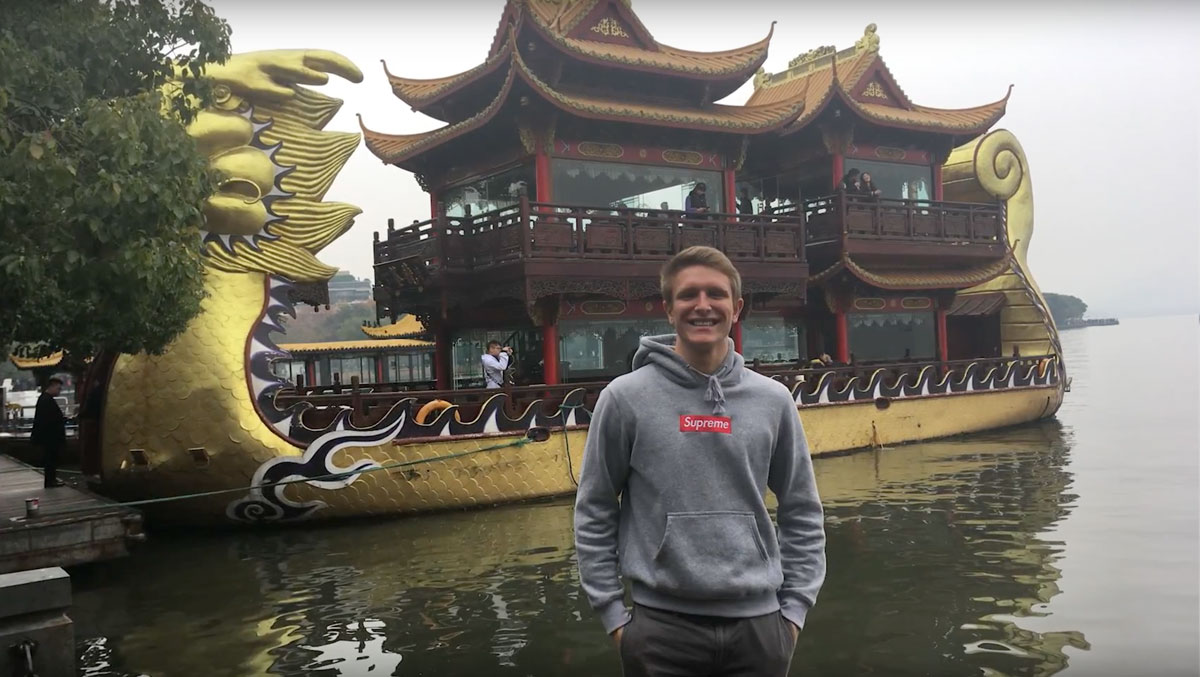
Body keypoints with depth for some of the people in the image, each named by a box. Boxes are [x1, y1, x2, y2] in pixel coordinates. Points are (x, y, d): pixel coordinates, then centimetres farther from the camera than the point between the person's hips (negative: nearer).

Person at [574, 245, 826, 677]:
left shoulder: (772, 399, 4)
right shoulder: (625, 398, -4)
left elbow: (802, 511, 9)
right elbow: (594, 512, 0)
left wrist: (795, 606, 4)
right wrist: (612, 613, -3)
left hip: (757, 624, 2)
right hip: (662, 626, -2)